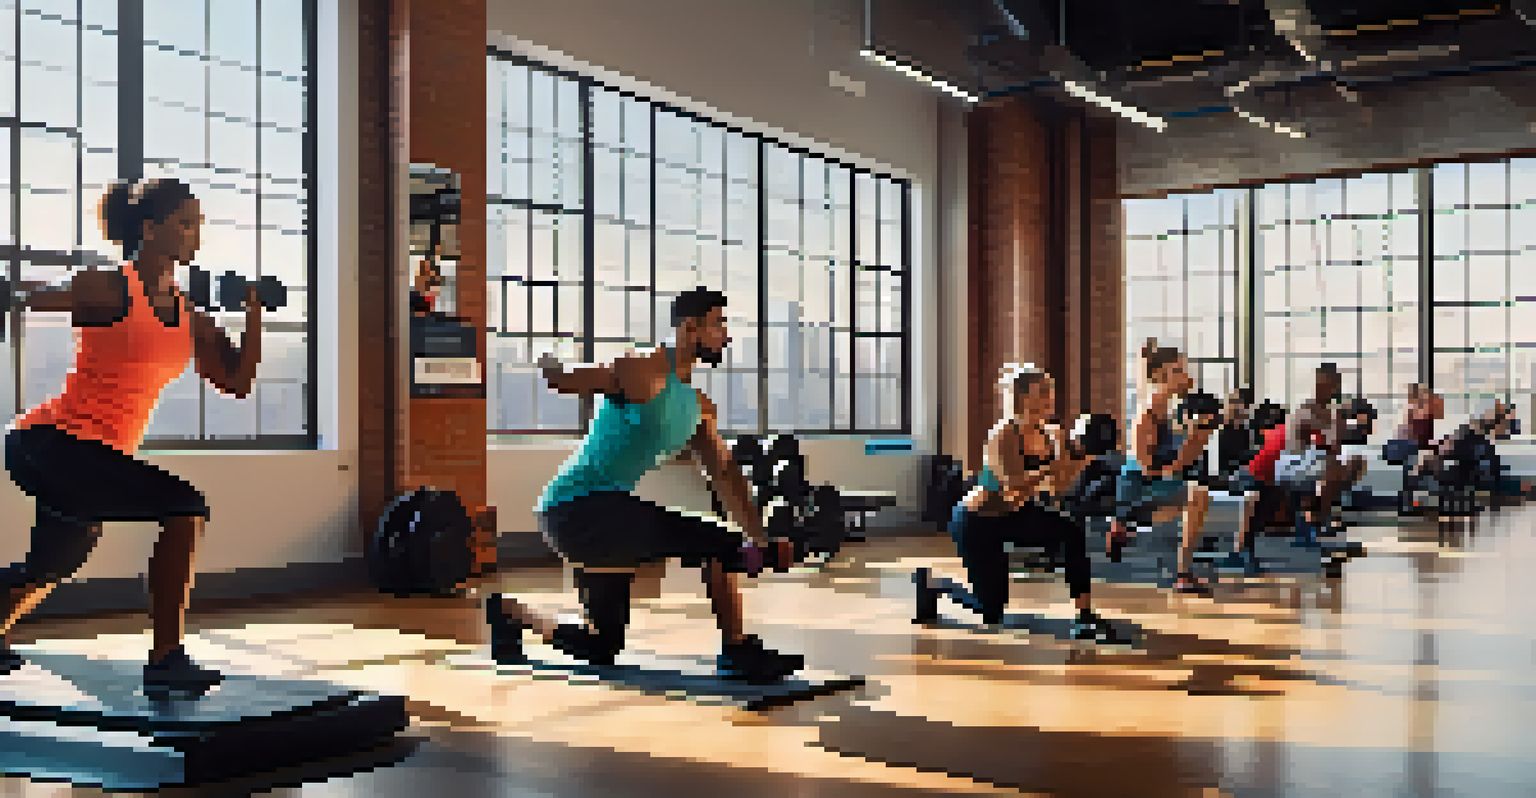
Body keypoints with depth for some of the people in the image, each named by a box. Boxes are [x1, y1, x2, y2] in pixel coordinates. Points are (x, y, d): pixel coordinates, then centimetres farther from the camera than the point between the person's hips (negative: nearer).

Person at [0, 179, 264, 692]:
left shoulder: (188, 317, 9)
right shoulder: (111, 289, -12)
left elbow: (238, 383, 6)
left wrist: (254, 313, 1)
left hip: (98, 454, 9)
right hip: (53, 443, -9)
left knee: (55, 564, 29)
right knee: (185, 510, -21)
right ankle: (166, 659, -14)